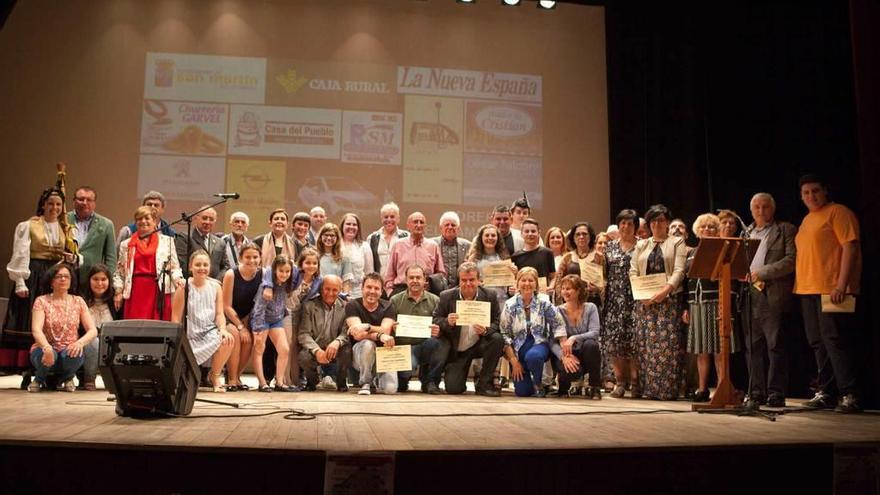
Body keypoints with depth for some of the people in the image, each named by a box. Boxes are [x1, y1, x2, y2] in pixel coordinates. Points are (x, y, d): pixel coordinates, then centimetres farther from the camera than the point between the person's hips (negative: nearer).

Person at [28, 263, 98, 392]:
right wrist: (47, 347, -37)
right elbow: (36, 330, -16)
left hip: (69, 350, 1)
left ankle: (67, 378, 4)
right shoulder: (41, 301, -2)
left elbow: (93, 331, -4)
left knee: (75, 355, -34)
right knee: (46, 354, -36)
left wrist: (80, 342, -27)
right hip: (46, 349, -1)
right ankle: (39, 379, 2)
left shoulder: (78, 301, 4)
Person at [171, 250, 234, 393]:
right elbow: (176, 318, -4)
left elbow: (219, 313, 1)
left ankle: (215, 376, -5)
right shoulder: (184, 288, -6)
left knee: (227, 340, -31)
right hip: (190, 336, -2)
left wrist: (223, 329, -19)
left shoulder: (215, 287, 4)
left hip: (210, 332, 2)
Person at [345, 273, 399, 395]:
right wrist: (379, 336, -35)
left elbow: (385, 331, -16)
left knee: (390, 388, -21)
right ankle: (365, 383, -12)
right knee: (367, 344, -36)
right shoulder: (352, 306, -5)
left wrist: (366, 327, -31)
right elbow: (357, 335, -20)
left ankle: (378, 378, 18)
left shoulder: (387, 307, 1)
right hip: (360, 352, -2)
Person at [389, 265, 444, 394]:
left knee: (434, 342, -35)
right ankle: (402, 381, 9)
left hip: (425, 344, 1)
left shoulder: (435, 300, 10)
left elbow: (441, 327, 2)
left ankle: (429, 381, -10)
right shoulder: (395, 300, 10)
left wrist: (438, 331, -21)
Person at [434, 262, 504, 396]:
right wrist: (447, 322, -26)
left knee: (497, 339, -29)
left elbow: (496, 323, -7)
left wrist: (485, 330, -29)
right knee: (453, 389, -15)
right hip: (456, 350, -1)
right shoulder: (446, 296, -6)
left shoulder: (490, 297, -6)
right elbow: (435, 320, -3)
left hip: (479, 345, 1)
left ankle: (483, 384, -13)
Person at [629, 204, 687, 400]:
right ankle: (645, 387, 3)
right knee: (644, 343, -1)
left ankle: (666, 389, -5)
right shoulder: (641, 245, 20)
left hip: (668, 300, -3)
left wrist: (665, 290, -19)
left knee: (667, 342, -8)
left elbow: (679, 271, -3)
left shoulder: (677, 242, 10)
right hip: (644, 301, 3)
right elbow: (633, 271, 11)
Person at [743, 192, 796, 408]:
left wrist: (762, 272, -13)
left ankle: (776, 394, -2)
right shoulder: (746, 232, 21)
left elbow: (791, 260, -7)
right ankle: (757, 392, 11)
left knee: (775, 345, -6)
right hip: (750, 294, 5)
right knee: (753, 346, 6)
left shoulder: (786, 230, 4)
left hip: (773, 295, -5)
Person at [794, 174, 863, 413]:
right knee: (819, 343, 10)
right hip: (808, 290, 9)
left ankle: (850, 395, -5)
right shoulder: (807, 220, 21)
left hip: (831, 290, -8)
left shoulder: (838, 212, -4)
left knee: (835, 341, -10)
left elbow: (851, 247, -13)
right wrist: (799, 285, 16)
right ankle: (827, 393, 17)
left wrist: (842, 285, -21)